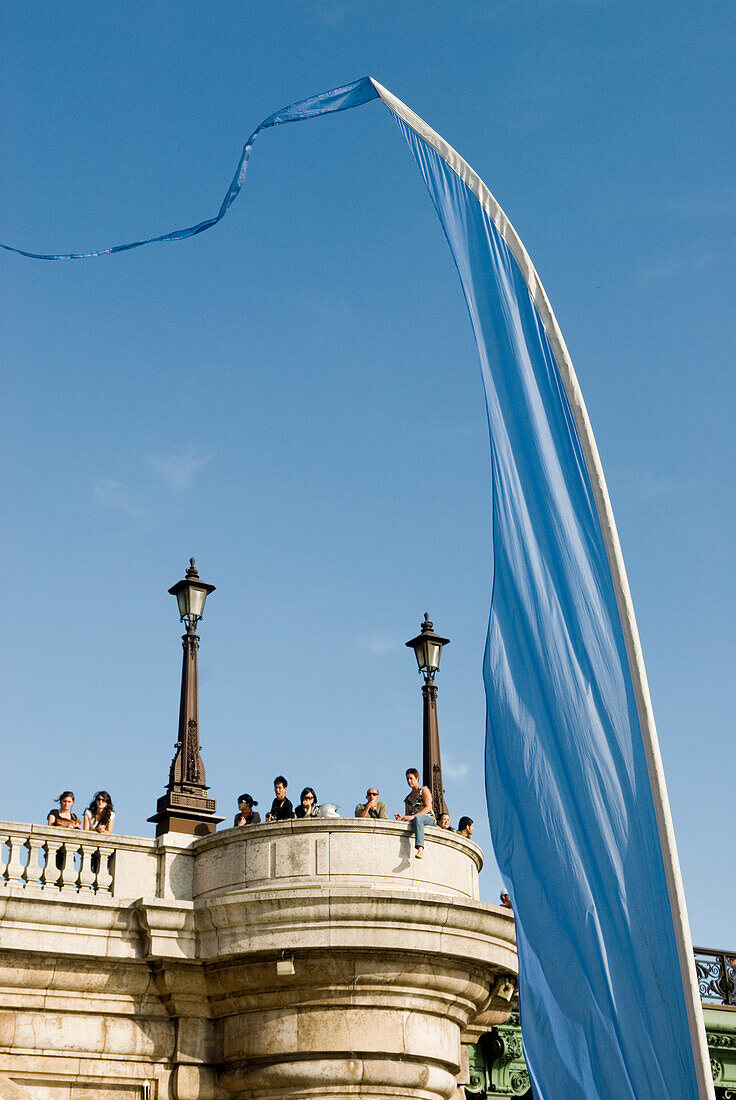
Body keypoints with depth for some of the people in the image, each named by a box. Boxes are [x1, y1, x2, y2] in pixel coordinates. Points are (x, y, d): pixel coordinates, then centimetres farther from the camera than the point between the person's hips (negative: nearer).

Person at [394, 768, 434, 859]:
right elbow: (408, 815, 20)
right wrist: (402, 817, -6)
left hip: (429, 819, -5)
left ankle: (420, 849, -60)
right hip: (413, 821, 5)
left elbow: (428, 807, -6)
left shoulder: (424, 790, 9)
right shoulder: (408, 798, 25)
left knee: (417, 818, -42)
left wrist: (413, 816, -19)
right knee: (400, 821, -26)